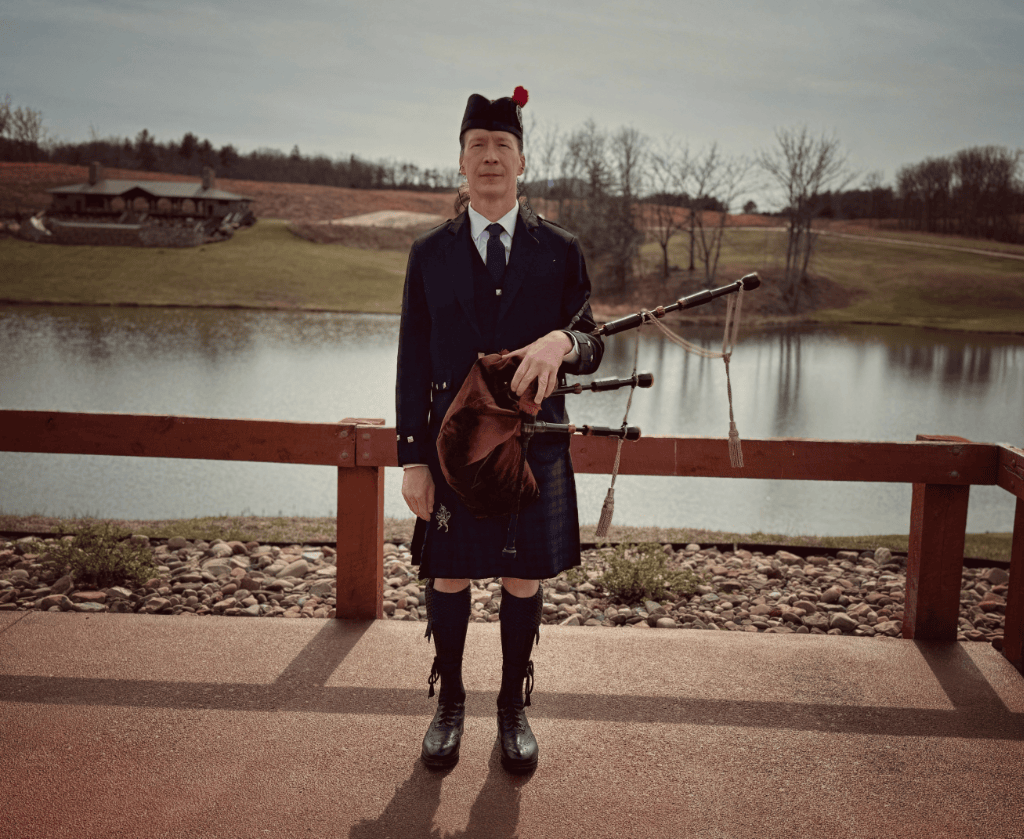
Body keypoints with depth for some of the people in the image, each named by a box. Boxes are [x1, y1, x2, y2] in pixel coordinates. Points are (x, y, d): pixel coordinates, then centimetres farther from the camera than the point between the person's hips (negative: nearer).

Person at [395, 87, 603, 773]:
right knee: (448, 576, 10)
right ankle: (450, 704, 31)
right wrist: (413, 459, -3)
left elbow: (592, 347, 3)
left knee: (524, 580, 10)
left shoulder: (560, 250, 2)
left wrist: (561, 342, -23)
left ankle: (514, 707, 30)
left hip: (534, 441, 0)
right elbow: (414, 362, 2)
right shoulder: (430, 254, 3)